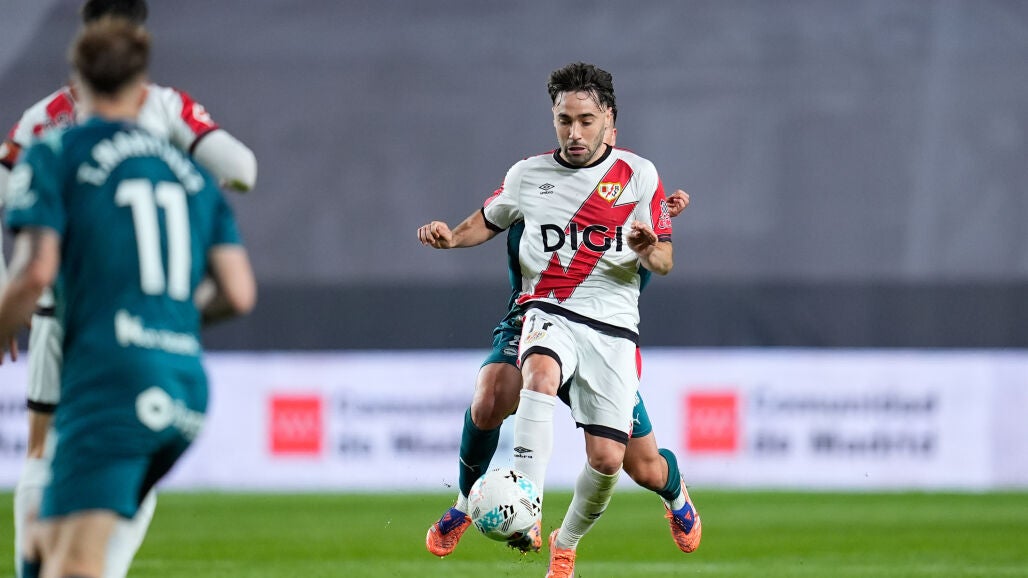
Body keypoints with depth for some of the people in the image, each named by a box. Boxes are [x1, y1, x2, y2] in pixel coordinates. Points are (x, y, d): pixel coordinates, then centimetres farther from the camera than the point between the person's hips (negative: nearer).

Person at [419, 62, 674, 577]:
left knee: (606, 459, -8)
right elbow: (489, 222, 25)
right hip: (548, 311, 0)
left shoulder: (639, 176, 3)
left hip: (612, 323, 0)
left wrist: (647, 249, -19)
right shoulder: (528, 175, 8)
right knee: (541, 373, -37)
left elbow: (664, 263, 5)